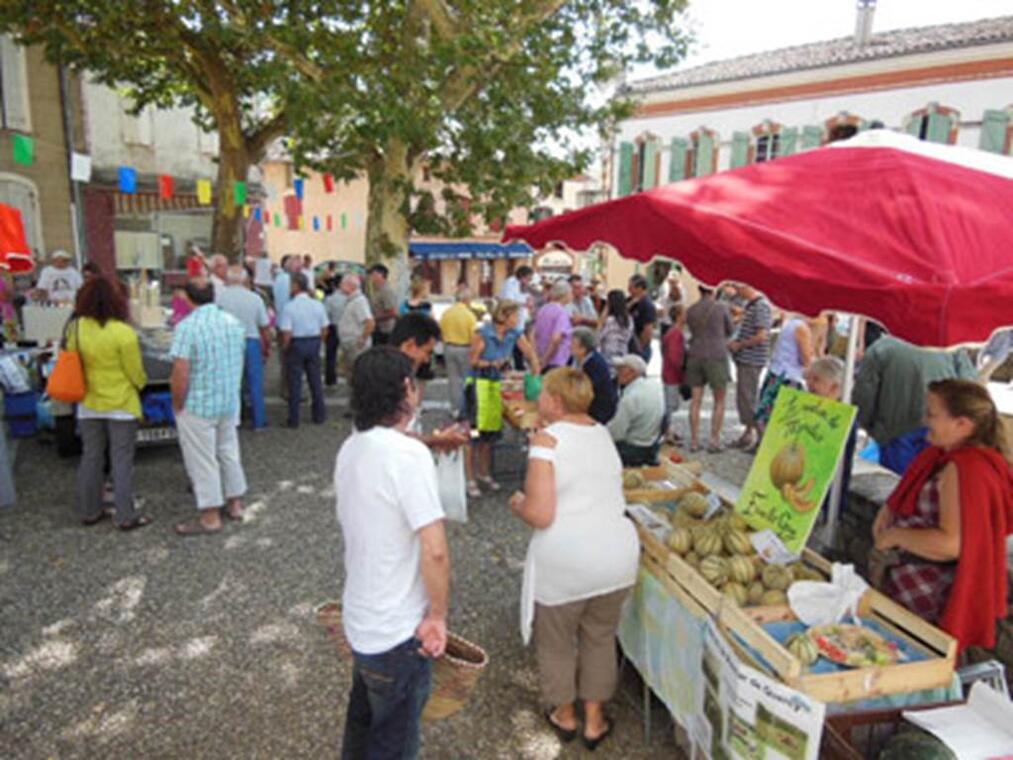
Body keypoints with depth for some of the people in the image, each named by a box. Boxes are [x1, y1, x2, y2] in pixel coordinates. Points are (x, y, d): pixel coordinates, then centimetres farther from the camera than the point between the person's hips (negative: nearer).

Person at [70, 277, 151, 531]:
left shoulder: (76, 329, -5)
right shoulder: (123, 332, -19)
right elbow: (136, 373, -12)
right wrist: (141, 384, 10)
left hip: (88, 404, 5)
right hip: (120, 404, -5)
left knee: (91, 458, 16)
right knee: (122, 461, 3)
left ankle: (90, 511, 27)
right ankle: (125, 516, 9)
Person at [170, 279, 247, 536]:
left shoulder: (187, 327, -18)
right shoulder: (233, 322, 3)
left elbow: (180, 375, -21)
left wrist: (178, 406, -7)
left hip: (198, 406, -6)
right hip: (230, 402, 7)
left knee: (202, 461, 4)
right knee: (229, 452, 19)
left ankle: (210, 517, 13)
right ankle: (235, 504, 30)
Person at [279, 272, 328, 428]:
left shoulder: (289, 307, -15)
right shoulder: (318, 305, -2)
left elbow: (287, 334, -17)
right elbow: (324, 329, 2)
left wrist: (284, 349, -2)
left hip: (296, 344, -4)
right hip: (314, 342, 4)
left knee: (295, 382, 5)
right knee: (315, 380, 14)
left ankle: (294, 419, 12)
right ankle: (319, 416, 21)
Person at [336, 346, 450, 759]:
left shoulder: (350, 448, 1)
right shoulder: (409, 453, -25)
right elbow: (435, 551, -29)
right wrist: (438, 616, -16)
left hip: (359, 619, 8)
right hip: (398, 632, -8)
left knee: (362, 724, 28)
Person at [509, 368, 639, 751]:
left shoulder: (547, 440, -15)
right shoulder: (602, 433, 4)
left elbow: (540, 515, -19)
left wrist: (518, 504, 2)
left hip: (563, 561, -5)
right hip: (618, 554, 5)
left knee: (556, 641, 20)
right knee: (600, 638, 24)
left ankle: (564, 716, 41)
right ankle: (594, 721, 39)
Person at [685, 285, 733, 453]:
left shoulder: (690, 310, 4)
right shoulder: (721, 308, -5)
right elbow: (730, 331, 7)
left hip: (695, 355, 4)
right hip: (716, 356, -3)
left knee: (696, 400, 7)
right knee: (719, 401, 7)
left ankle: (694, 440, 8)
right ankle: (714, 440, 6)